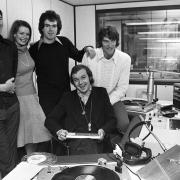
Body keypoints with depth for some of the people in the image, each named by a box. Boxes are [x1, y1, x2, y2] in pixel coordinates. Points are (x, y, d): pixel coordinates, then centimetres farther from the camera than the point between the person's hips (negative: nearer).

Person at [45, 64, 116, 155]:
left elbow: (111, 119, 15)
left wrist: (103, 130, -6)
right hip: (74, 140, 0)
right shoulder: (68, 97, 17)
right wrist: (59, 131, -7)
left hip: (96, 142, 1)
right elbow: (49, 120, 14)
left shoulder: (101, 93, 17)